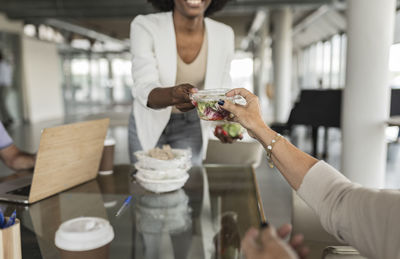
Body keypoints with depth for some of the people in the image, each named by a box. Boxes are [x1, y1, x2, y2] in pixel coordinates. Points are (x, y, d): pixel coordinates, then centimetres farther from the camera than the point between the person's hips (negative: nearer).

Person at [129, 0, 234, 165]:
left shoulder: (224, 34, -12)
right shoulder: (144, 26, -20)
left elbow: (222, 90, -1)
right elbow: (144, 90, -29)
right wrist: (173, 94, -49)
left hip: (190, 127, 1)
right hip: (149, 123, -1)